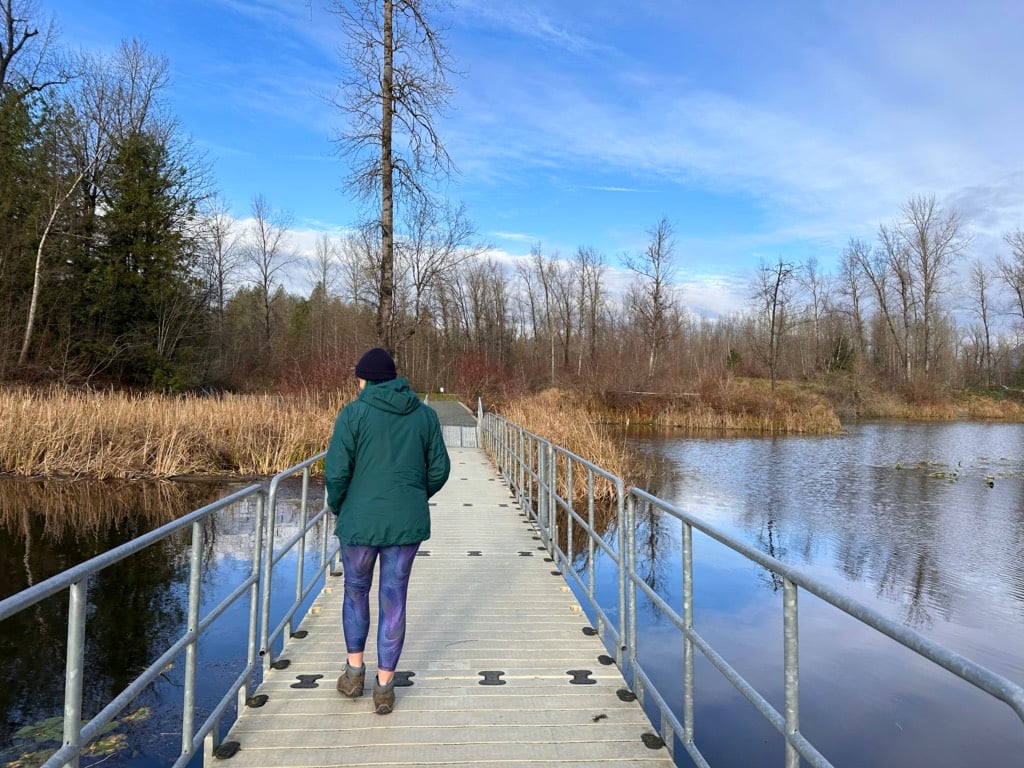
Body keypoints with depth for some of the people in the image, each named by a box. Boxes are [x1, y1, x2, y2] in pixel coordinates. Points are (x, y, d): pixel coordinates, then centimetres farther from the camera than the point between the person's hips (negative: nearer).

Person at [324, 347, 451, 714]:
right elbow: (439, 469, 5)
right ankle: (385, 686, 19)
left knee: (356, 591, 22)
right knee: (393, 601, 11)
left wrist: (337, 509, 6)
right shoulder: (425, 414, 4)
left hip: (360, 521, -2)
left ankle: (354, 670, 29)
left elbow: (336, 471, -11)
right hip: (408, 523, 2)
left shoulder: (354, 413, -7)